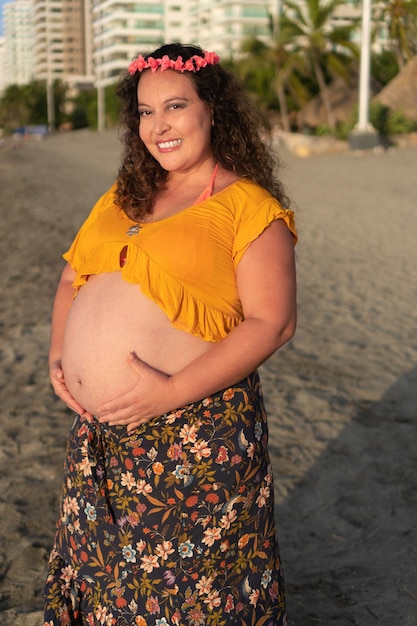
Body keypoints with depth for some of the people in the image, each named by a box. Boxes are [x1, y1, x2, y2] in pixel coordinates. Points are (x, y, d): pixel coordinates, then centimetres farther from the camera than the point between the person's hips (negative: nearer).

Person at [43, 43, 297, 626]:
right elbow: (71, 280, 21)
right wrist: (58, 355, 3)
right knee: (107, 573, 19)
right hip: (101, 433, 7)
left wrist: (173, 391, -21)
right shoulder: (122, 199, 13)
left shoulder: (248, 205, -8)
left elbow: (273, 322, -15)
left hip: (196, 436, -6)